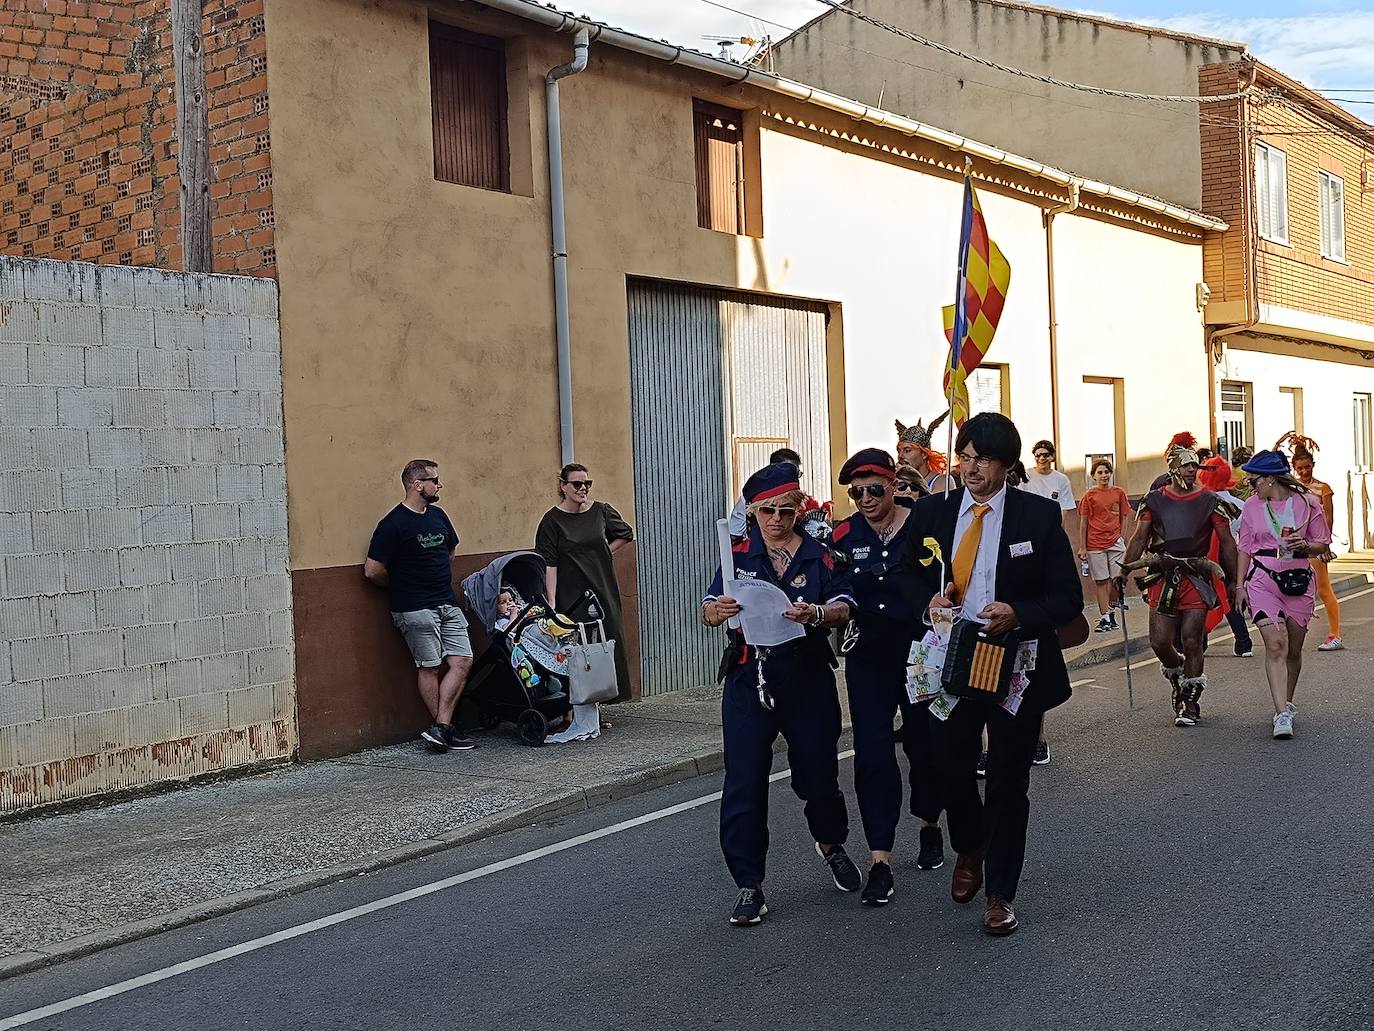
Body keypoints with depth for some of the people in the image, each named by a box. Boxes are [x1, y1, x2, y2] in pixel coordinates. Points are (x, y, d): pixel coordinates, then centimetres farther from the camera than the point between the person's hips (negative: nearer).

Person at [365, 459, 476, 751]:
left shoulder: (438, 515, 11)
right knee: (429, 668, 0)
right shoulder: (393, 524, -13)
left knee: (462, 662, -2)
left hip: (448, 604, 7)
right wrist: (400, 587, 2)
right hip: (416, 609, -7)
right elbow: (373, 570, -14)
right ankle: (444, 729, 10)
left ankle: (440, 729, 0)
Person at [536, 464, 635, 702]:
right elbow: (549, 564, -9)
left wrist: (604, 553, 7)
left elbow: (626, 534, 21)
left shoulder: (601, 511, 4)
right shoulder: (553, 519, -5)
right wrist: (551, 601, -16)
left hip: (602, 592, 4)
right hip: (570, 597, -4)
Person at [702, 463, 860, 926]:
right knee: (744, 782, -5)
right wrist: (718, 609, -23)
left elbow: (844, 607, -6)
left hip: (809, 680, 0)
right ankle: (749, 884, 5)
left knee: (818, 773, 11)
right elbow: (708, 611, 2)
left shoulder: (819, 554, 3)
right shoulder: (738, 554, 5)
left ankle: (830, 844, 42)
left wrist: (816, 614, -28)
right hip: (749, 681, 0)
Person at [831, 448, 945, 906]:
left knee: (924, 743, 13)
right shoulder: (843, 536, 1)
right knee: (871, 753, -7)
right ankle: (880, 860, -5)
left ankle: (930, 826, 40)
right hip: (868, 657, 1)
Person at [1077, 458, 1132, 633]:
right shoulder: (1089, 495, 3)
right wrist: (1082, 547, -1)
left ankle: (1111, 610, 14)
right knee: (1101, 581, 2)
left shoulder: (1119, 493, 8)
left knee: (1118, 579, -7)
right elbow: (1083, 523, 4)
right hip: (1095, 544, -1)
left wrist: (1122, 540, 2)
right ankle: (1104, 617, 6)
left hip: (1115, 542, 1)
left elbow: (1124, 519, 11)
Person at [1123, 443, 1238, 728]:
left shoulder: (1209, 501, 5)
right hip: (1162, 577, 1)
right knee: (1159, 641, -4)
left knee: (1191, 641, -4)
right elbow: (1139, 539, 9)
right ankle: (1176, 670, 30)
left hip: (1197, 578, -1)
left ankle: (1190, 703, 8)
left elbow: (1227, 542, 7)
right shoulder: (1155, 500, 8)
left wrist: (1234, 580, 4)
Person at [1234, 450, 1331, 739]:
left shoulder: (1306, 504, 0)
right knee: (1275, 645, -14)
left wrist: (1305, 546, -15)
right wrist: (1240, 585, 9)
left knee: (1293, 649, 11)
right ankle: (1282, 714, -19)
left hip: (1299, 581, 0)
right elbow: (1245, 548, 13)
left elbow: (1322, 544, 7)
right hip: (1263, 580, 0)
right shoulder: (1252, 506, 6)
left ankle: (1287, 702, 33)